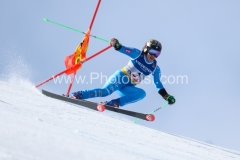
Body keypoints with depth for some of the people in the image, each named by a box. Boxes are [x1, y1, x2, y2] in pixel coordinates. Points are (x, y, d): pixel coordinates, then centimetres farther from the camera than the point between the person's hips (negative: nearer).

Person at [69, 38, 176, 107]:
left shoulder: (155, 69, 8)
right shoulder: (137, 54, -4)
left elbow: (158, 85, 15)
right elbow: (125, 50, -18)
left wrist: (167, 97, 6)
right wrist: (117, 45, -39)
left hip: (128, 88, 5)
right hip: (120, 78, -5)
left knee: (142, 93, -25)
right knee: (106, 91, -30)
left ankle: (114, 103, -31)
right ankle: (76, 95, -28)